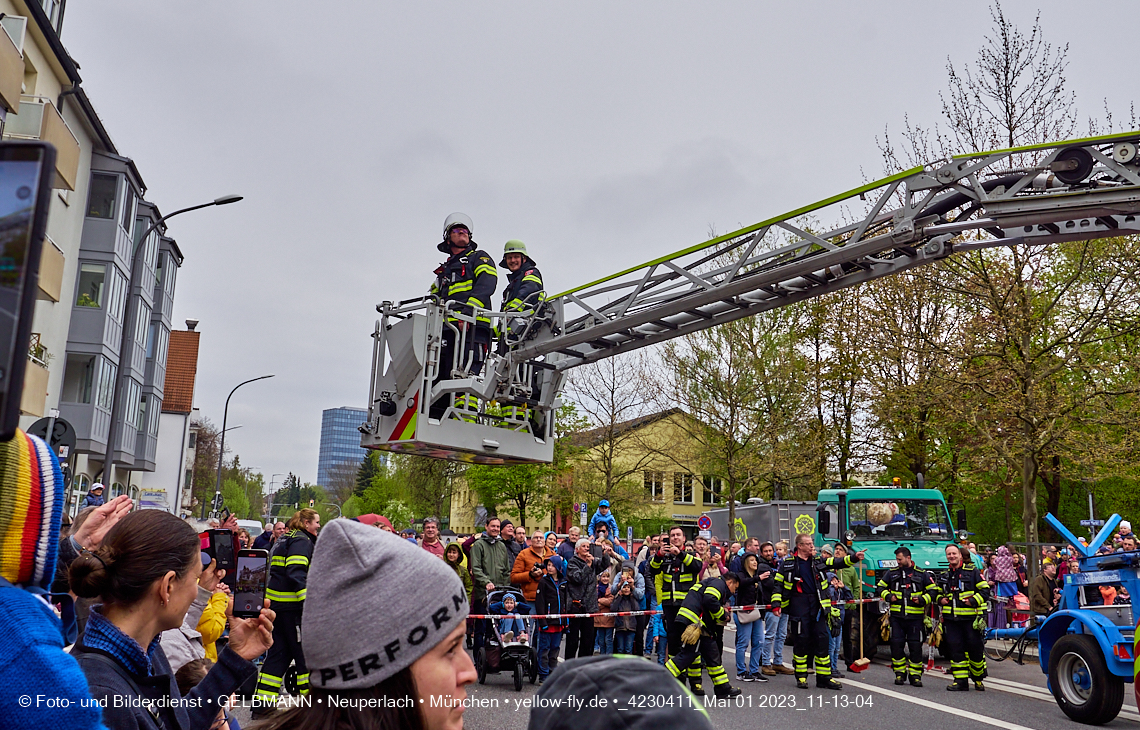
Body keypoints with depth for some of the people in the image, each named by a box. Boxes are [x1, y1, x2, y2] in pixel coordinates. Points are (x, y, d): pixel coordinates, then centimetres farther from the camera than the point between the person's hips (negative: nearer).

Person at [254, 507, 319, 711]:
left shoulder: (284, 540, 20)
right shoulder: (301, 541, -11)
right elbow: (296, 574, -23)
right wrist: (308, 601, -30)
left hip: (276, 603, 10)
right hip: (292, 605, -10)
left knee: (279, 653, 12)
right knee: (305, 653, -1)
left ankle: (263, 704, 12)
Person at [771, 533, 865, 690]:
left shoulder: (818, 562, 13)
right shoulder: (787, 563, 1)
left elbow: (837, 563, 7)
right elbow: (778, 585, 2)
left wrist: (854, 558, -9)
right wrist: (776, 604, -8)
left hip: (817, 604, 4)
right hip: (798, 605, -4)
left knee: (823, 638, 2)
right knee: (801, 639, 1)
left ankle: (824, 678, 10)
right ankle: (801, 677, 14)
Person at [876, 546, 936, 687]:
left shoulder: (922, 574, 5)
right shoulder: (891, 573, 10)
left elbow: (933, 590, 7)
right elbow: (880, 587, 17)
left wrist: (922, 599, -9)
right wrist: (887, 596, -2)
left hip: (915, 617, -2)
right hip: (896, 617, 2)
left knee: (915, 646, 0)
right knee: (896, 645, 0)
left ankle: (915, 675, 12)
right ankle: (899, 673, 13)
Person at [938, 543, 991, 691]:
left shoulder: (972, 571, 0)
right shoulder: (944, 575, 15)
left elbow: (985, 590, -2)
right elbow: (938, 592, 27)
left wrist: (974, 600, -15)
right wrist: (941, 599, 6)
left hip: (970, 617, -4)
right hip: (951, 618, 4)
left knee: (975, 648, 1)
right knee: (955, 648, 1)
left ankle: (978, 678, 21)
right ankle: (961, 681, 7)